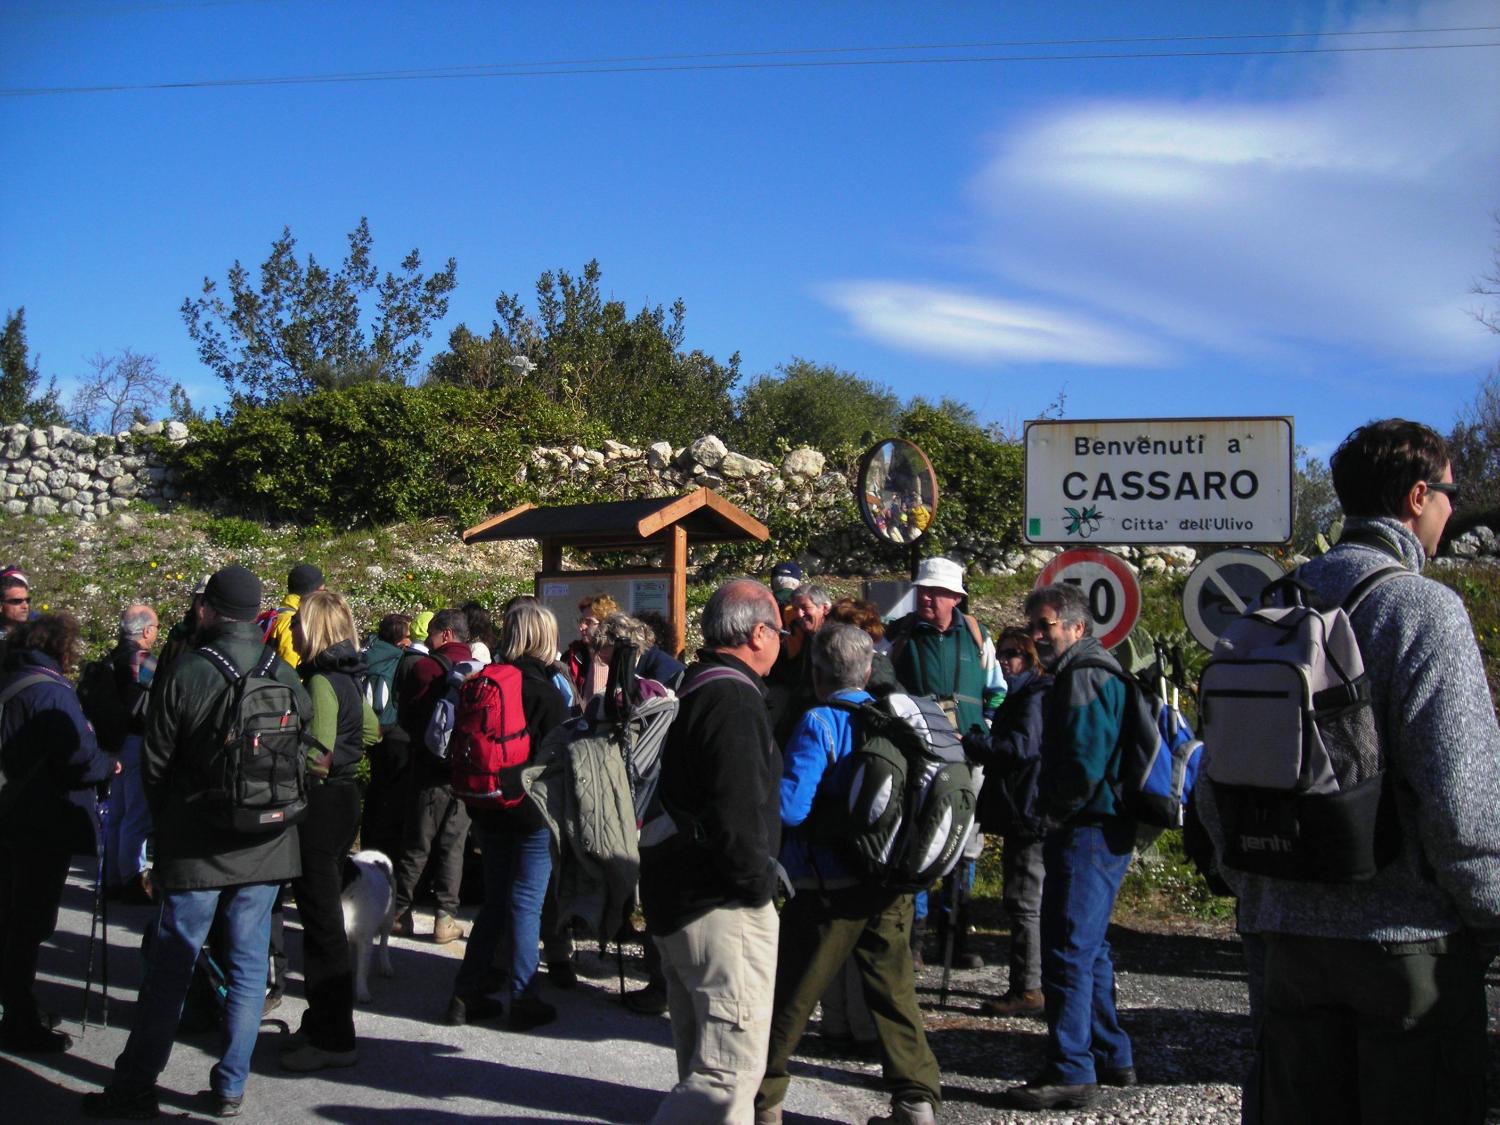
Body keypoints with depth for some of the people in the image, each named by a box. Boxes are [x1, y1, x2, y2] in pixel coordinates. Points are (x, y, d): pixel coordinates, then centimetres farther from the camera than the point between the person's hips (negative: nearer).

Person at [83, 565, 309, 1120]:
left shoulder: (184, 673, -11)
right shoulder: (286, 677, -1)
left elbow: (156, 763, -4)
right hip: (265, 845, 3)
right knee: (248, 965, 9)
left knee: (170, 966, 6)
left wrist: (166, 825, 12)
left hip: (194, 846, -3)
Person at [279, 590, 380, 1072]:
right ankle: (323, 1021, 26)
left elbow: (316, 756, -23)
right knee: (323, 917, 16)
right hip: (344, 797, 9)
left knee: (322, 920, -3)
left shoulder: (321, 682, -17)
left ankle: (333, 1039, 3)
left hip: (320, 803, -9)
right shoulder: (348, 678, 11)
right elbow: (371, 731, 26)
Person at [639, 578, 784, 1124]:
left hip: (674, 896, 11)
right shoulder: (735, 700, -18)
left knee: (702, 1064, 19)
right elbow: (738, 815, -26)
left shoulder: (694, 689, 14)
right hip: (723, 908, -11)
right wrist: (759, 882, -11)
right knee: (734, 1069, -7)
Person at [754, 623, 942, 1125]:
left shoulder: (818, 724, -13)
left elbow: (790, 807, -20)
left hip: (829, 890, -5)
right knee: (894, 990, 14)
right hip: (892, 886, 5)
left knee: (789, 993, 7)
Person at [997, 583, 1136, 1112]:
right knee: (1088, 948, 19)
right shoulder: (1090, 671, 19)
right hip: (1099, 829, 11)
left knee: (1068, 950, -8)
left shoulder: (1084, 676, -14)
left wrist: (1054, 807, -9)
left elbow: (1085, 763, -23)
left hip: (1086, 832, -11)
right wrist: (1054, 809, 13)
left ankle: (1070, 1072, -5)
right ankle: (1111, 1057, 28)